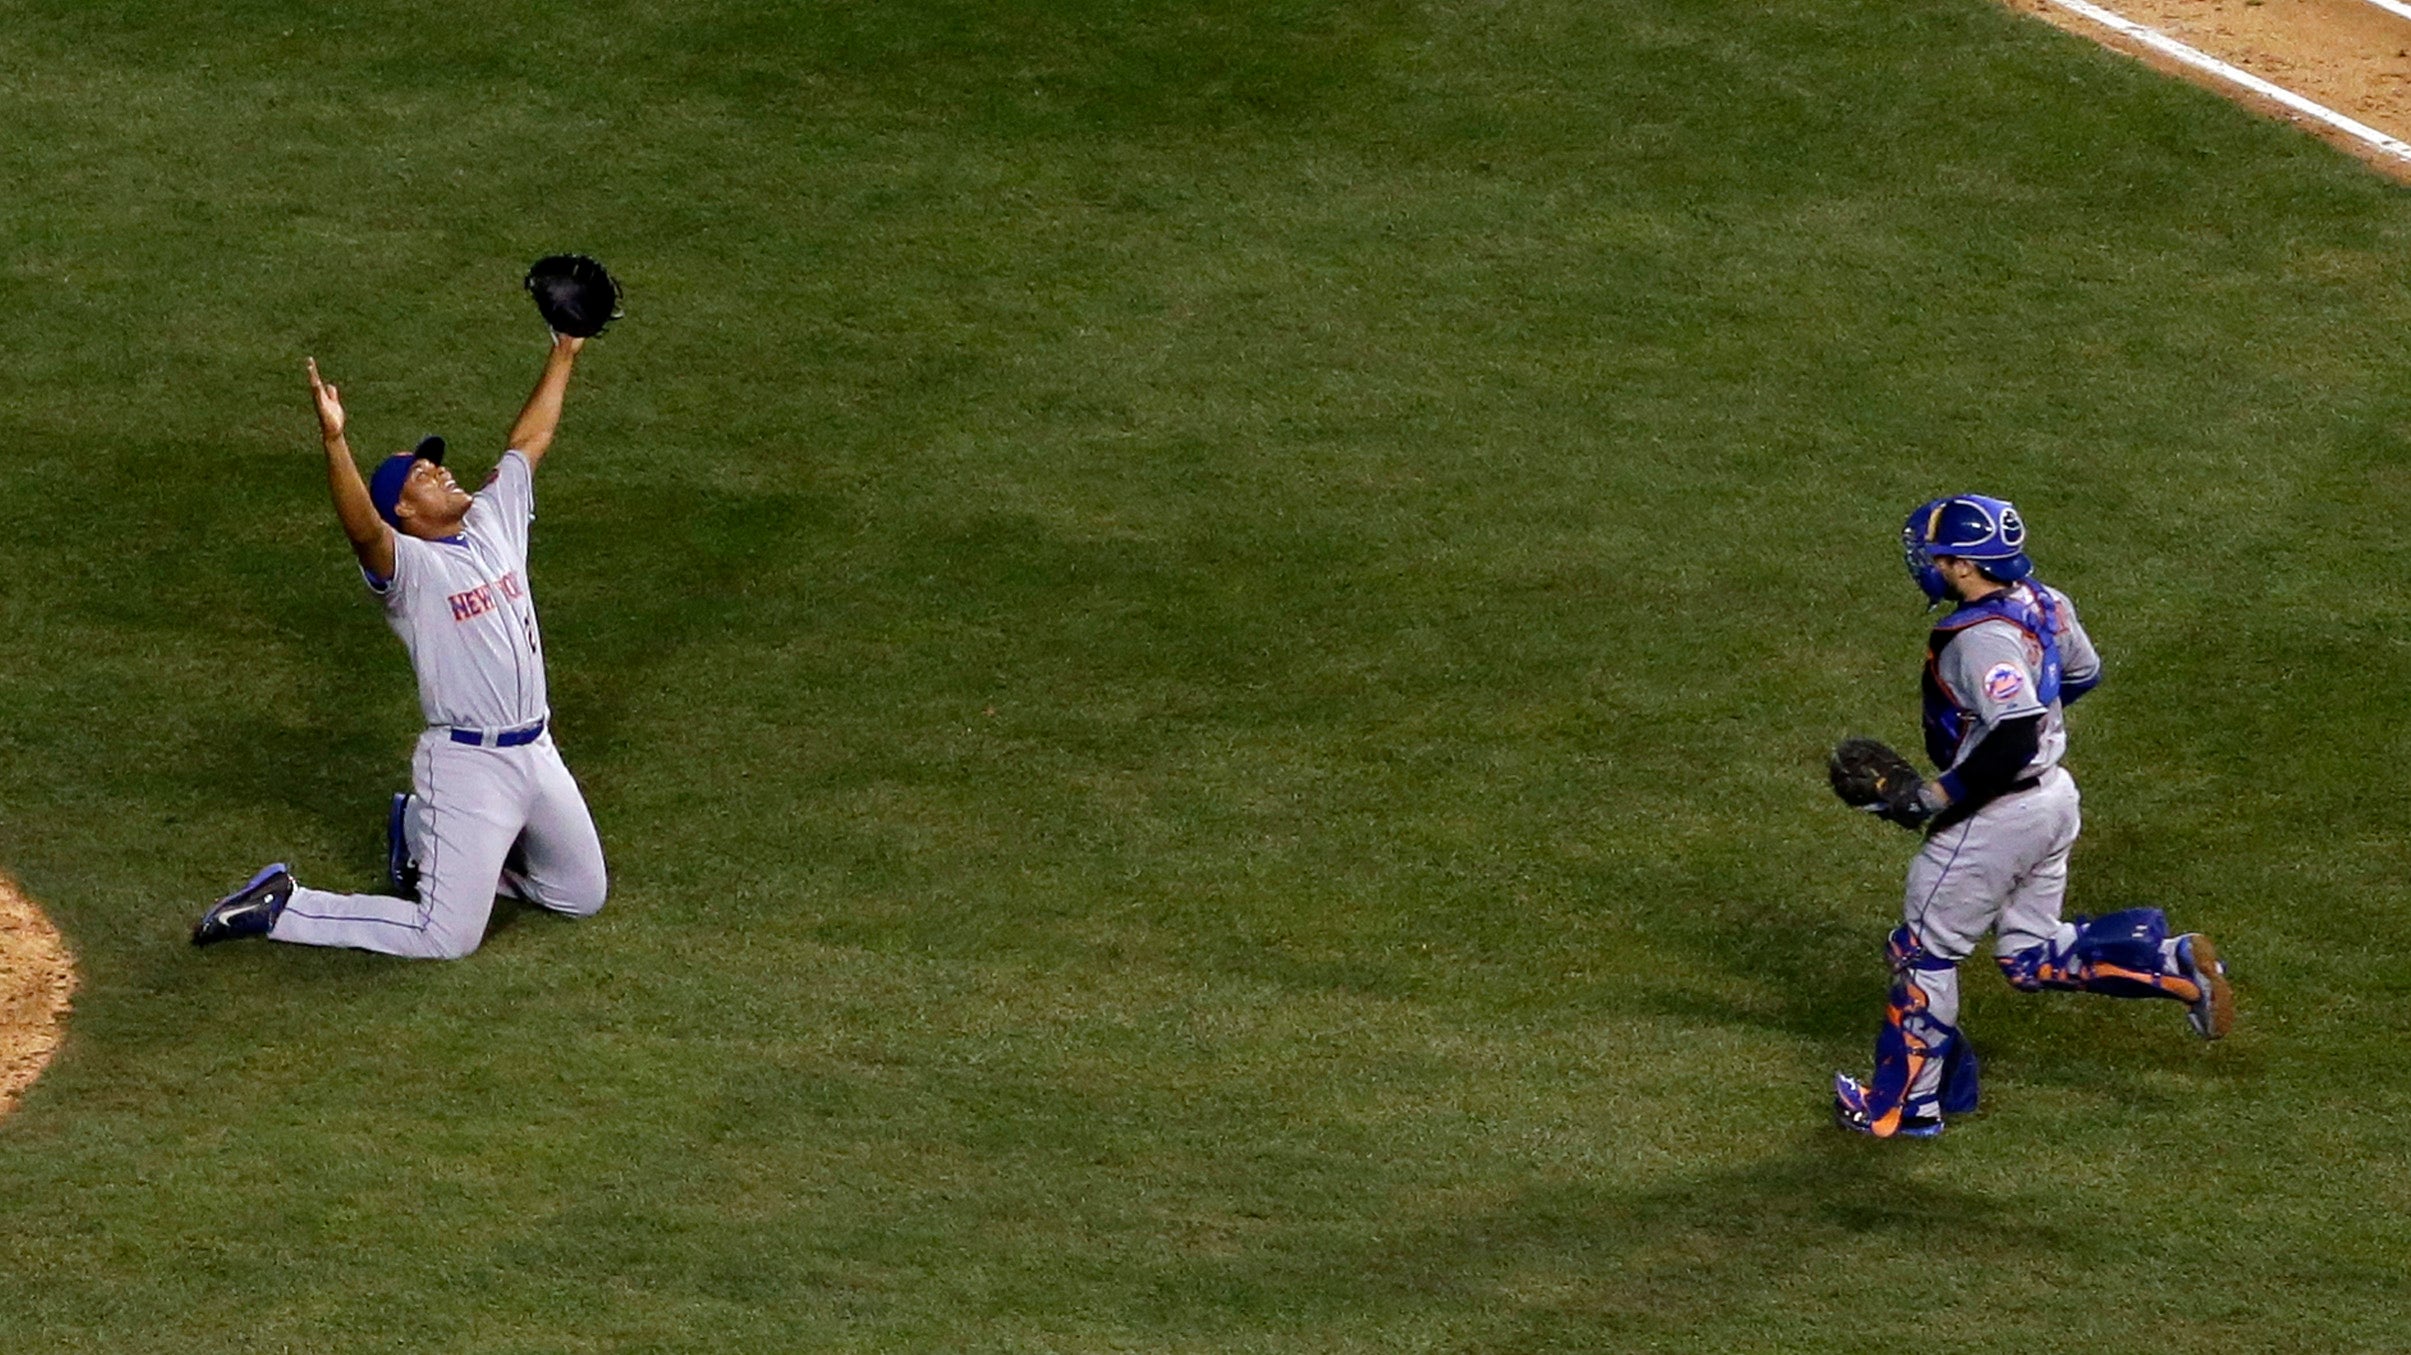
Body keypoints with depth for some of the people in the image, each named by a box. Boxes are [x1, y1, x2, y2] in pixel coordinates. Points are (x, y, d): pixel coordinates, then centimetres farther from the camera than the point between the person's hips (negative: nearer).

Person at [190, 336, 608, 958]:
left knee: (583, 896, 21)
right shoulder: (404, 563, -14)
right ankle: (281, 907, 2)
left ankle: (422, 835, 33)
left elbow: (531, 438, 17)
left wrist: (564, 352, 18)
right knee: (446, 937, -11)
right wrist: (333, 439, -49)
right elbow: (362, 528, -35)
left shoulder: (494, 524, 8)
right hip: (467, 763, -8)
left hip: (537, 753, 8)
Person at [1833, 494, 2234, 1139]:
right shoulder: (2041, 603, 1)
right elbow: (2083, 673, 18)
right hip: (2053, 798, 9)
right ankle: (2175, 963, 6)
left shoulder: (1982, 639, -27)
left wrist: (1936, 797, -27)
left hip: (1997, 816, -9)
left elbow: (2015, 740, -34)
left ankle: (1902, 1105, 17)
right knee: (2032, 958, 19)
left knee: (1923, 952, 7)